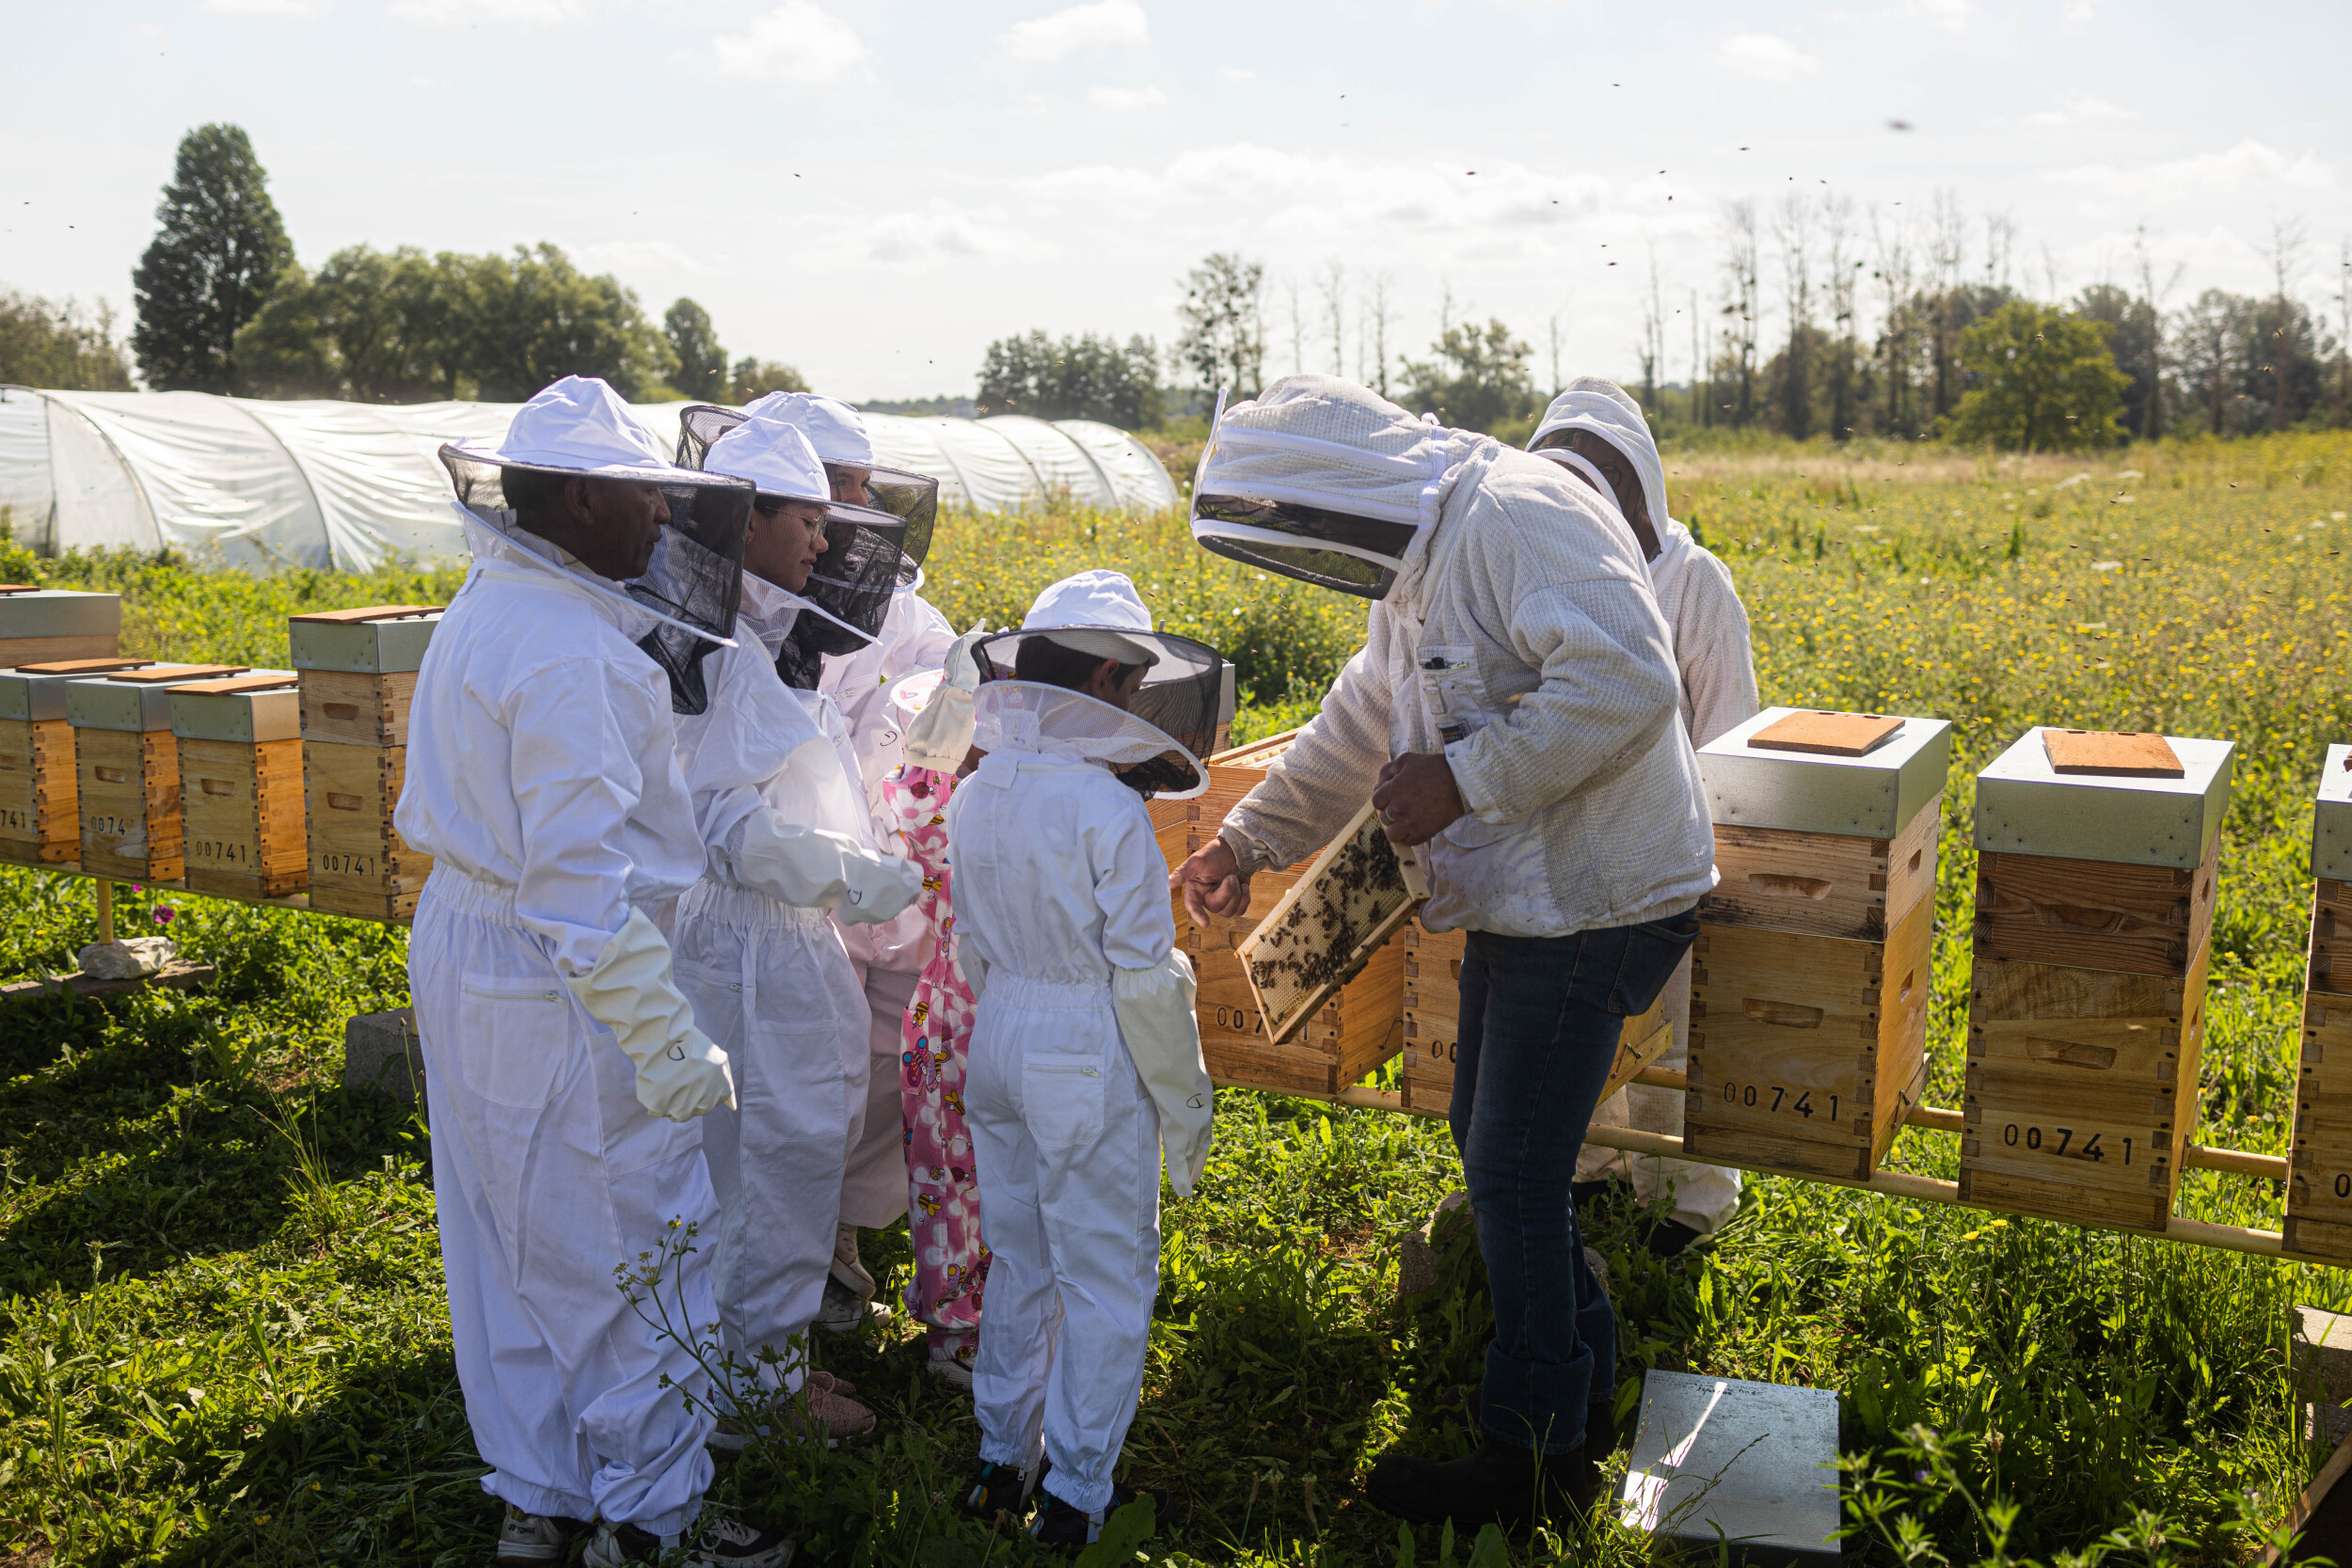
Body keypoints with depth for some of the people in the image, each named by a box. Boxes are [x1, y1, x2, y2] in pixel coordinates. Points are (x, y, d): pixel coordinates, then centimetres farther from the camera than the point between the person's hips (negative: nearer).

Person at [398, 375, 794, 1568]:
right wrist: (668, 1045, -24)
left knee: (508, 1244, 19)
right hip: (556, 993, -10)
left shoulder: (486, 608, 8)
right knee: (631, 1253, 5)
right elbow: (581, 879, -27)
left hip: (459, 949, 10)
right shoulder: (572, 656, -24)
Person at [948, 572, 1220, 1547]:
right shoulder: (1108, 808, -20)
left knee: (1017, 1257, 20)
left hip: (998, 1036, 7)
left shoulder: (976, 795, 1)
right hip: (1092, 1061, -7)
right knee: (1105, 1275, 7)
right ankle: (1075, 1494, 15)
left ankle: (1003, 1458, 33)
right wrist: (1184, 1103, -6)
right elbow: (1144, 979, -17)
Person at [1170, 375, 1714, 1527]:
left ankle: (1533, 1455, 14)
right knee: (1487, 1138, 19)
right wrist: (1249, 837, 18)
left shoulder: (1516, 514, -21)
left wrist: (1465, 779, -26)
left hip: (1589, 905, -10)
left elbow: (1624, 679, -32)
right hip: (1519, 901, 10)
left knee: (1514, 1179, -2)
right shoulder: (1416, 571, 12)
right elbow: (1355, 730, 23)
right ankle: (1583, 1363, 38)